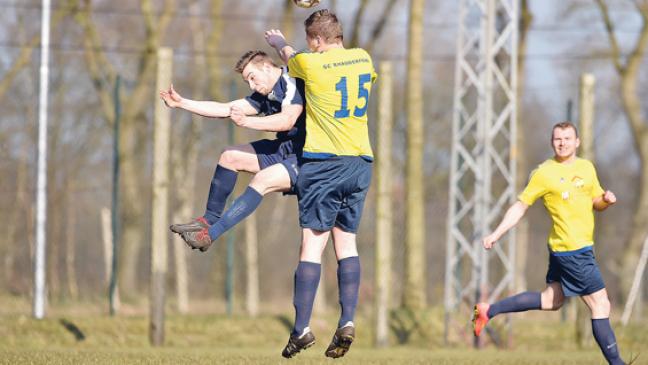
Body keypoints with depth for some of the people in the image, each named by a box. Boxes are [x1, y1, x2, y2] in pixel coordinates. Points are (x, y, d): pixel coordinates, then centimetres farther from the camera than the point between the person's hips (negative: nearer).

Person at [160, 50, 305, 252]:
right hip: (284, 149, 10)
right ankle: (210, 218, 13)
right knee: (230, 156, 9)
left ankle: (211, 234, -28)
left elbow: (287, 120, -32)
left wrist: (246, 121, -39)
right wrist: (182, 103, 13)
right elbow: (226, 109, 15)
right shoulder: (265, 95, 10)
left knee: (262, 180, -29)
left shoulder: (292, 83, -17)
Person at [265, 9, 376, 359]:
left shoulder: (310, 64, -8)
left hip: (323, 161, -5)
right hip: (360, 160, 5)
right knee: (346, 241, 8)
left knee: (312, 243, -5)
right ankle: (347, 321, -5)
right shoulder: (363, 59, 6)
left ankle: (301, 328, -8)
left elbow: (289, 56, 15)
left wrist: (279, 42, 41)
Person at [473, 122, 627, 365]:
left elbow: (596, 203, 20)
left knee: (551, 301, 20)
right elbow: (520, 207, -3)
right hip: (572, 250, -8)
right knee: (601, 306, -6)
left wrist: (606, 200, -3)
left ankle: (489, 310, 26)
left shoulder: (587, 167, 11)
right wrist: (496, 234, -8)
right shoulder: (544, 173, -8)